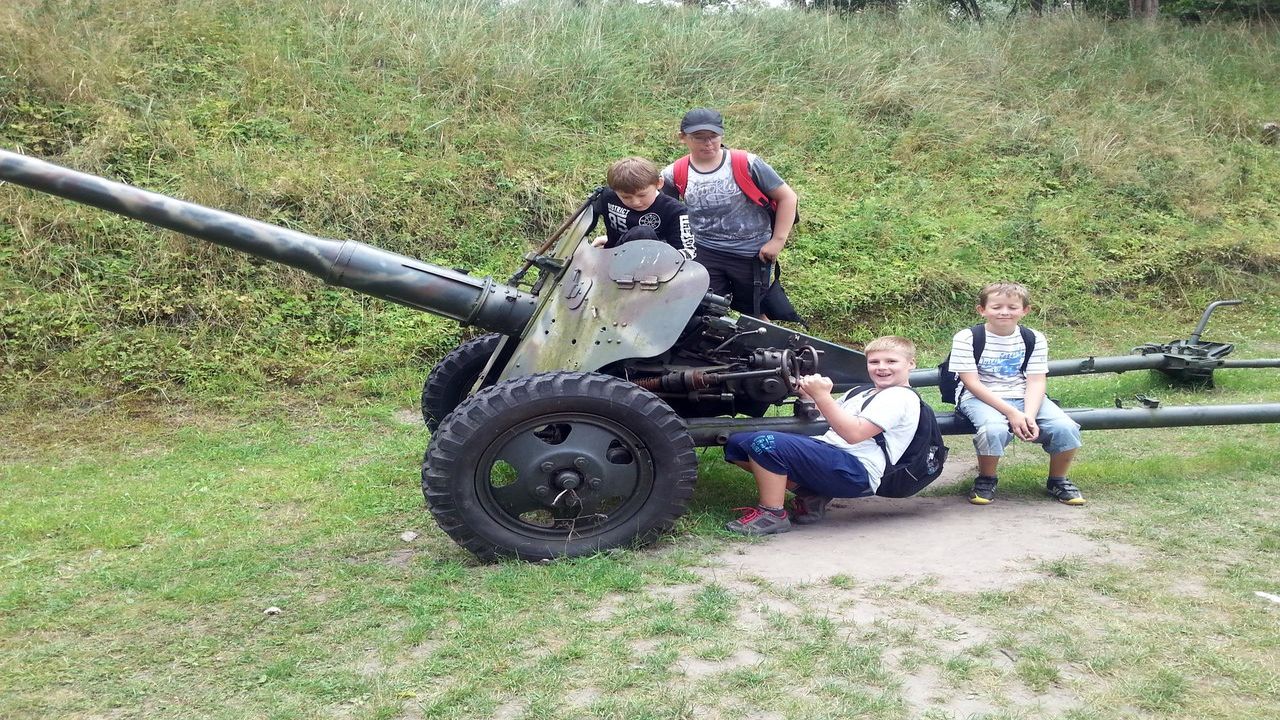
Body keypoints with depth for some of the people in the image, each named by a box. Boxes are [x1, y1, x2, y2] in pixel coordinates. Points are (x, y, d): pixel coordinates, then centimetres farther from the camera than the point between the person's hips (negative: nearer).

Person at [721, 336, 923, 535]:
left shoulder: (901, 397, -5)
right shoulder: (863, 392, 25)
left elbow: (854, 433, -17)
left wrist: (822, 396, -17)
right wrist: (810, 396, 9)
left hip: (857, 472, -10)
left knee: (765, 443, -29)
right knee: (737, 443, 2)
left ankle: (771, 514, -13)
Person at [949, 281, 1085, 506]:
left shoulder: (1034, 339, 2)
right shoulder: (966, 338, -10)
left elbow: (1036, 382, -3)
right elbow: (972, 383, -14)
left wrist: (1029, 415, -23)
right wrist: (1011, 413, -21)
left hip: (1024, 397, 4)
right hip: (980, 398, -4)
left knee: (1066, 428, -19)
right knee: (994, 429, -36)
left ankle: (1057, 480, 10)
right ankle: (986, 479, -6)